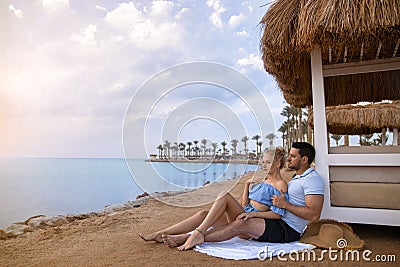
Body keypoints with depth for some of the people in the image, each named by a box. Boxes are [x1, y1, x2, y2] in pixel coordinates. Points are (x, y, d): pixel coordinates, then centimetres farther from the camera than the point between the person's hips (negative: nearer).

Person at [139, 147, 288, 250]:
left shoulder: (280, 184, 0)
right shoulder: (261, 181, 23)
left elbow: (277, 214, -10)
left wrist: (253, 214, -18)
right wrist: (247, 185, 9)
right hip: (242, 219, 7)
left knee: (224, 196, -27)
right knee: (203, 214, -10)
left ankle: (198, 234, -32)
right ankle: (160, 234, -13)